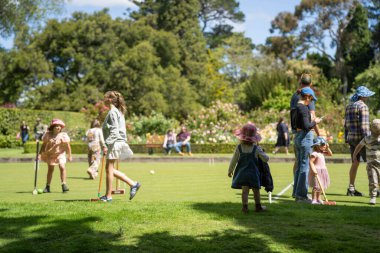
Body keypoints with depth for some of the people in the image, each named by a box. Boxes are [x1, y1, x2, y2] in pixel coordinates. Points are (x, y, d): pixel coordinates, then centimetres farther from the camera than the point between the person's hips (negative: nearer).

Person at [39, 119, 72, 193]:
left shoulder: (63, 135, -8)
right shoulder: (48, 135, -4)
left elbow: (67, 146, -4)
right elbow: (44, 145, 3)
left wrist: (69, 156, -3)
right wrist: (40, 154, 0)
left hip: (60, 154, -2)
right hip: (50, 154, 2)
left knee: (62, 167, -20)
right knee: (50, 169, 7)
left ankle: (64, 184, -15)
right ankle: (47, 186, 16)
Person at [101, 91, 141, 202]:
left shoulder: (112, 112, -12)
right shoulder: (117, 111, 18)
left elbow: (114, 131, -20)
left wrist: (107, 144, -23)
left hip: (114, 143, -10)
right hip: (117, 142, 10)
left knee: (109, 169, -3)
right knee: (110, 169, 13)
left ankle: (108, 196, 4)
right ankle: (133, 184, 13)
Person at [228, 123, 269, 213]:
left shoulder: (239, 148, -3)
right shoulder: (256, 149, -7)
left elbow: (234, 160, 2)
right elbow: (266, 159, -2)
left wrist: (230, 170, 14)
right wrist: (263, 153, 19)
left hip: (242, 172, 1)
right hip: (253, 173, -1)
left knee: (245, 190, 1)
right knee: (256, 190, 11)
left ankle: (245, 206, -8)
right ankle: (258, 206, 21)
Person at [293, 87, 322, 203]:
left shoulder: (296, 107, 13)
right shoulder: (304, 108, -16)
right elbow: (306, 126, -23)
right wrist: (315, 122, -7)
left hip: (297, 136, 10)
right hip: (305, 137, -10)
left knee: (299, 165, 15)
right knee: (305, 166, -4)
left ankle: (297, 193, 22)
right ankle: (301, 195, -1)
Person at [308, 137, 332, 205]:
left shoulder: (322, 153, 12)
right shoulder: (314, 154, -16)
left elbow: (330, 154, 22)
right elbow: (311, 162, -22)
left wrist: (327, 148, 7)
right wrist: (314, 170, -30)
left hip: (322, 172, 9)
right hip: (317, 172, -9)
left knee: (320, 186, 14)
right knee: (316, 186, -9)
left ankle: (318, 199, 23)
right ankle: (313, 200, -5)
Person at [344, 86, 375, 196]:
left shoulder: (349, 106, 14)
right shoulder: (363, 106, -11)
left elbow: (346, 124, 16)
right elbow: (364, 124, -17)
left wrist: (346, 139, 18)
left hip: (351, 137, 8)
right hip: (360, 137, -8)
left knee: (355, 163, 11)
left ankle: (351, 188, 11)